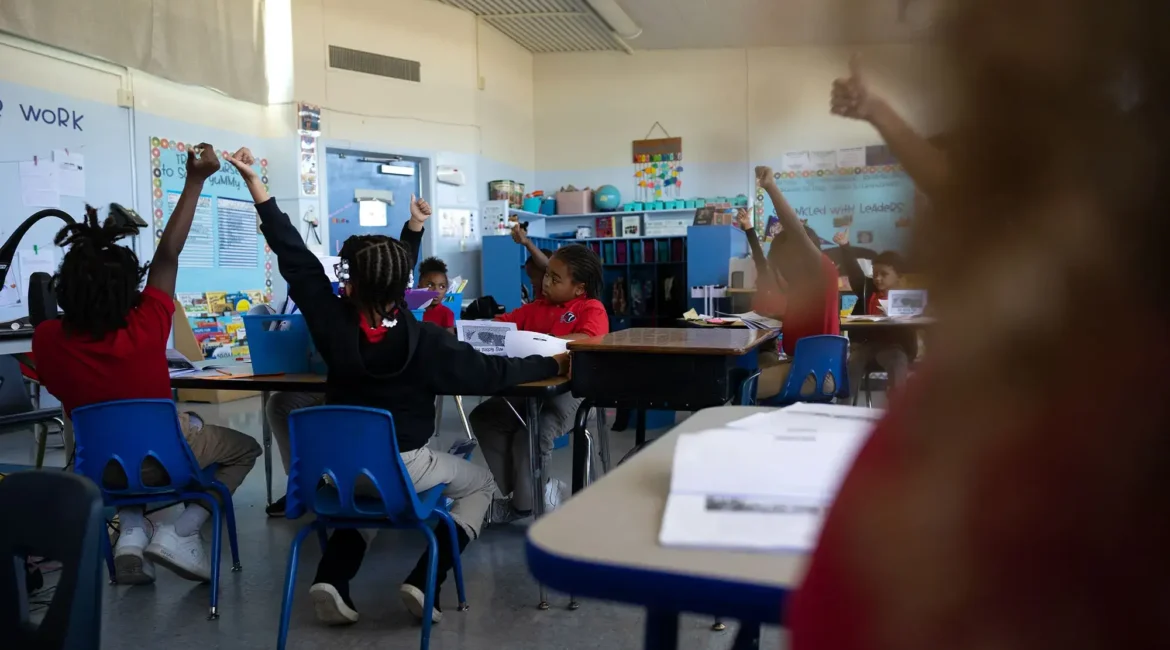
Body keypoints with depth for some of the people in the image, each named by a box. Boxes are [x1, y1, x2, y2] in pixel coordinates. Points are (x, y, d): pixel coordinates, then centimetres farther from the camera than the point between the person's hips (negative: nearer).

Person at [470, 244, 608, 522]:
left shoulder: (592, 309, -2)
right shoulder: (536, 307, 18)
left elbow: (589, 340, -21)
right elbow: (503, 323, 17)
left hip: (572, 390, -7)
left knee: (533, 434, -29)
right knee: (483, 417, -9)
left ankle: (524, 502, 0)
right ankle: (537, 490, -4)